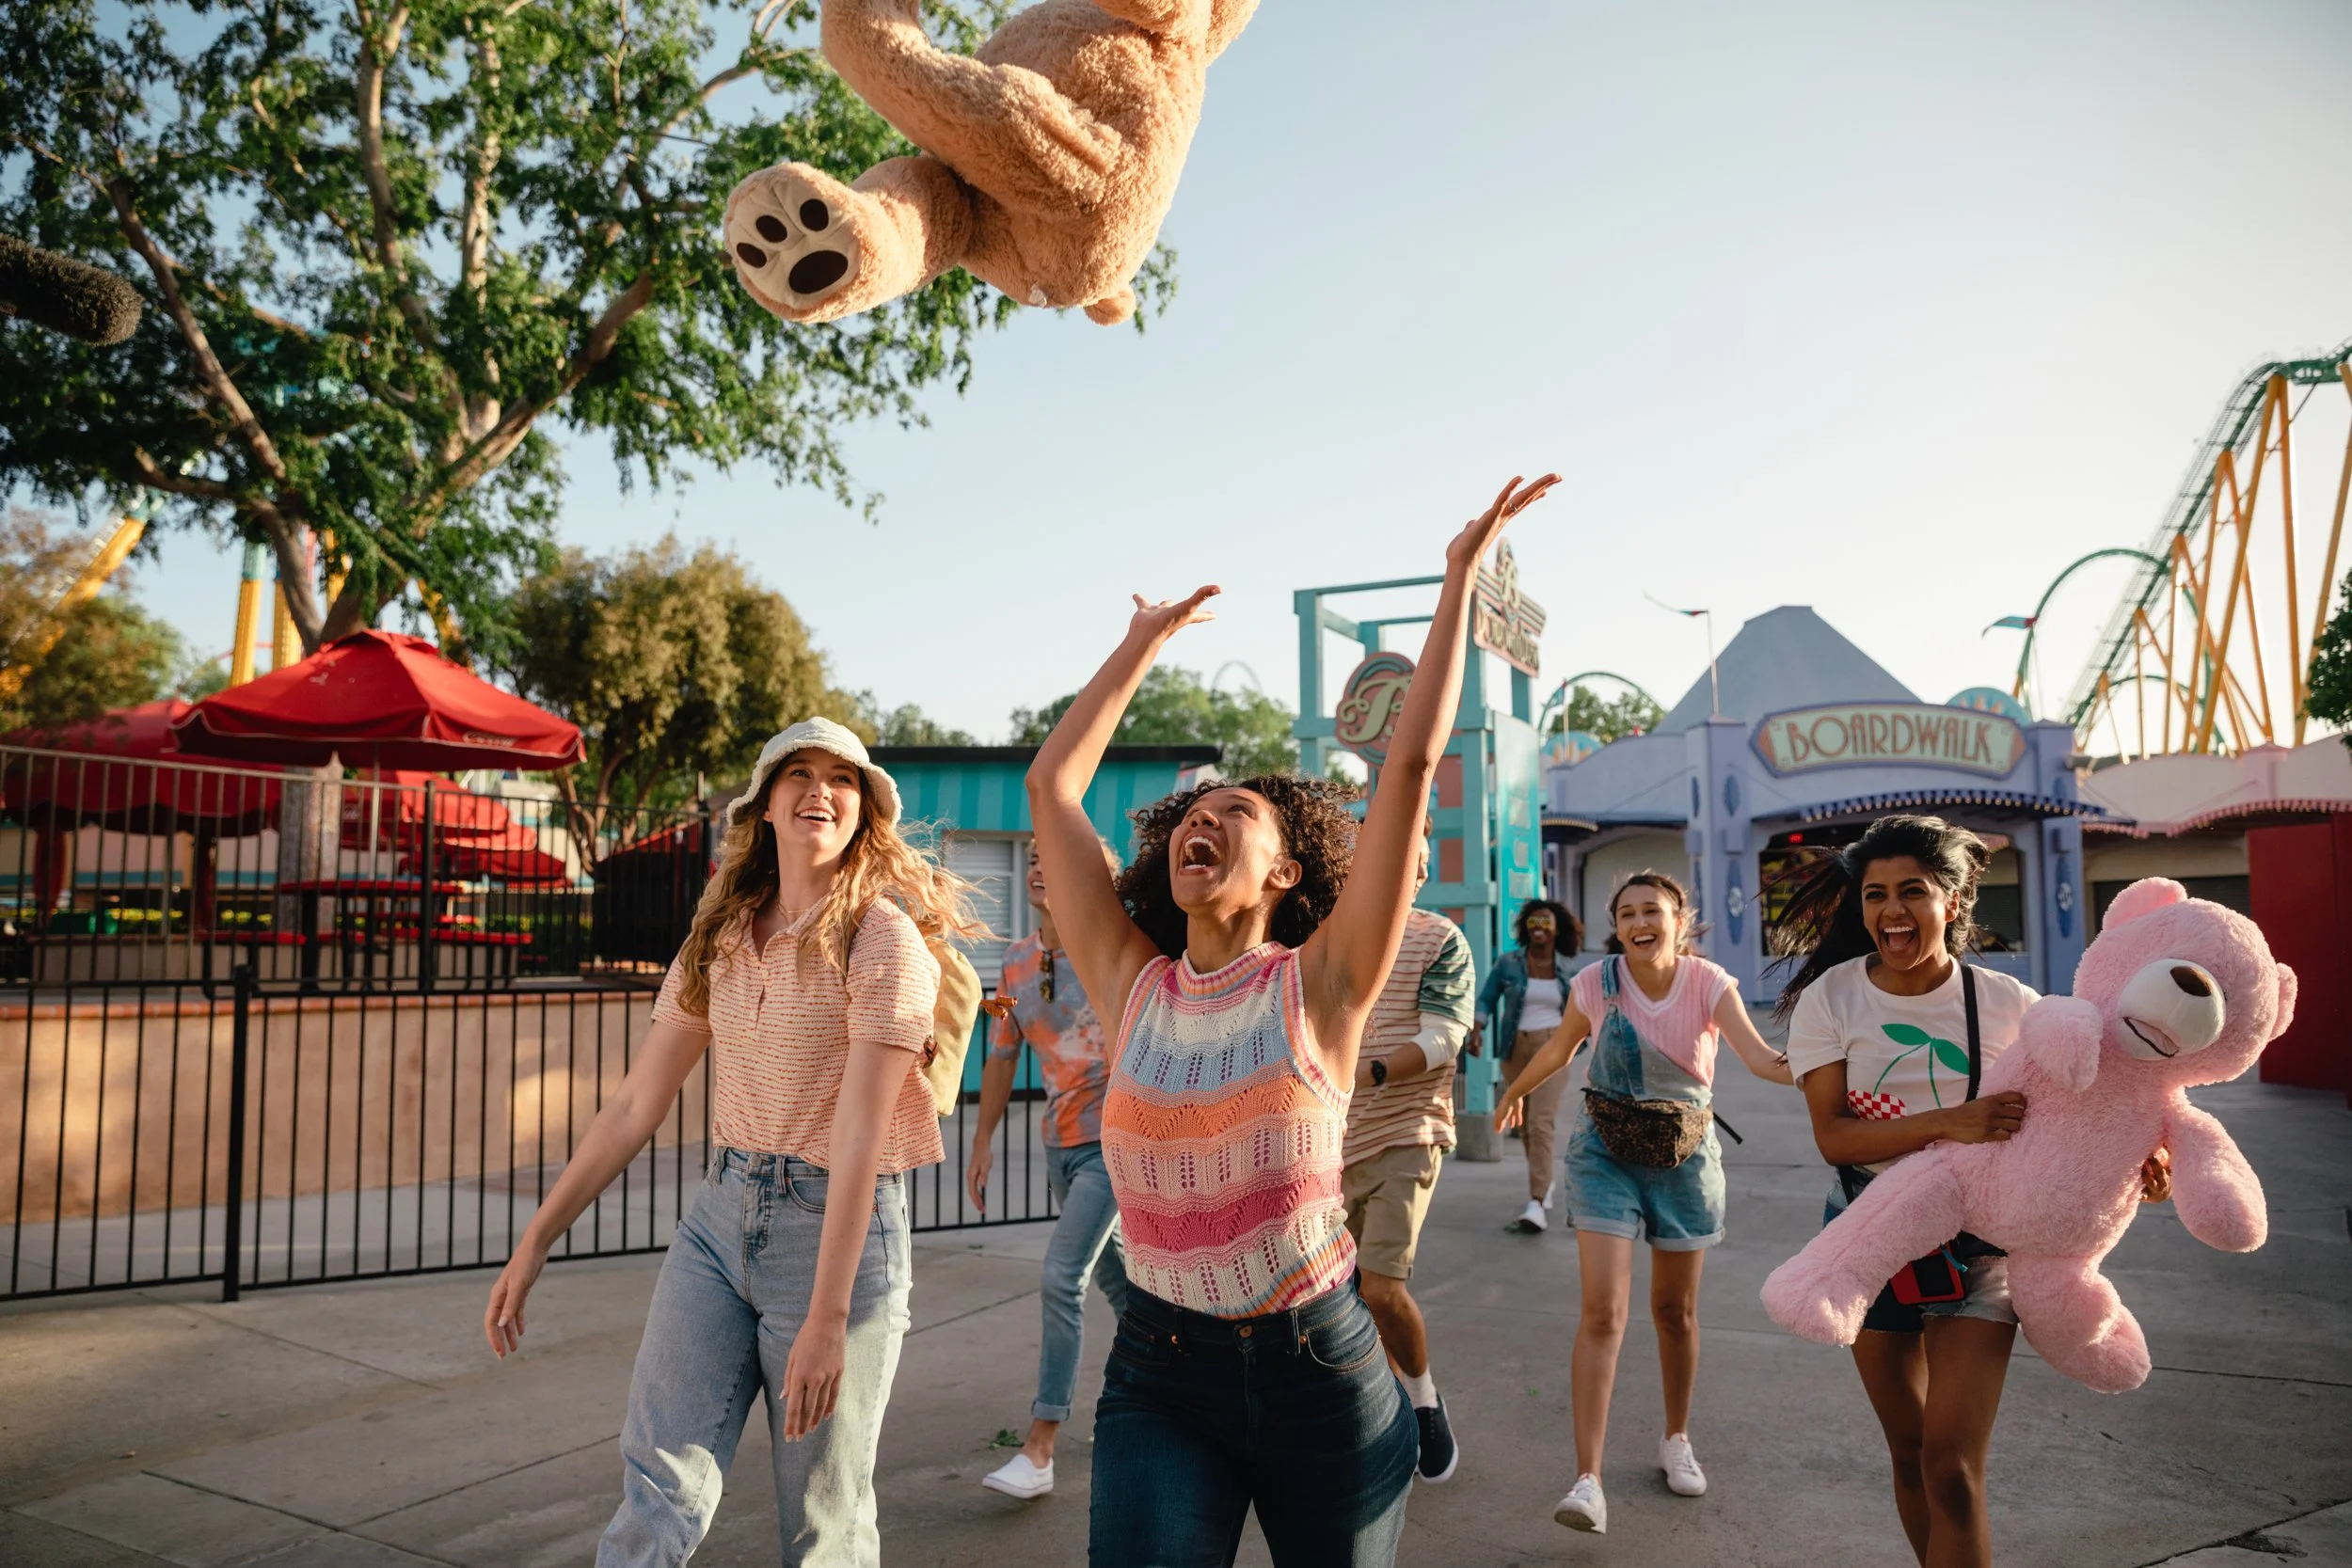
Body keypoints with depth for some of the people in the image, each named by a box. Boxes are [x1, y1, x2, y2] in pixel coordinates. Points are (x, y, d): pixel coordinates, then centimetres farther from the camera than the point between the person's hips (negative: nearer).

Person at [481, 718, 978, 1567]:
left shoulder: (884, 939, -12)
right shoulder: (721, 938, 6)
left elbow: (859, 1135, -19)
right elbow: (636, 1102, 9)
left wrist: (827, 1317, -21)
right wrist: (536, 1240, 8)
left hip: (839, 1227, -5)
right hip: (717, 1218, 5)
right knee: (654, 1497, 0)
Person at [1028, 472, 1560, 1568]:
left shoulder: (1319, 985, -8)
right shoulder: (1134, 985, -1)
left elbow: (1412, 762, -11)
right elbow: (1051, 786, 3)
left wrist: (1459, 578, -8)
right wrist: (1141, 650, 13)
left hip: (1321, 1369, -1)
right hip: (1159, 1377, 1)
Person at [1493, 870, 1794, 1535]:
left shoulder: (1708, 983, -12)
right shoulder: (1596, 982, -11)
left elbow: (1760, 1058, -26)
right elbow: (1559, 1047, 8)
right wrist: (1513, 1092, 22)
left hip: (1683, 1157, 1)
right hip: (1605, 1155, -1)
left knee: (1675, 1310, 14)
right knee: (1603, 1311, -13)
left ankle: (1676, 1440, 38)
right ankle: (1588, 1478, -12)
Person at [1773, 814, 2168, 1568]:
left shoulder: (2007, 1004, -10)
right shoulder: (1831, 997, -10)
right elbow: (1833, 1135, -18)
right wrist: (1947, 1123, -31)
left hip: (1976, 1244, -1)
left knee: (1952, 1468, -9)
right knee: (1909, 1453, 16)